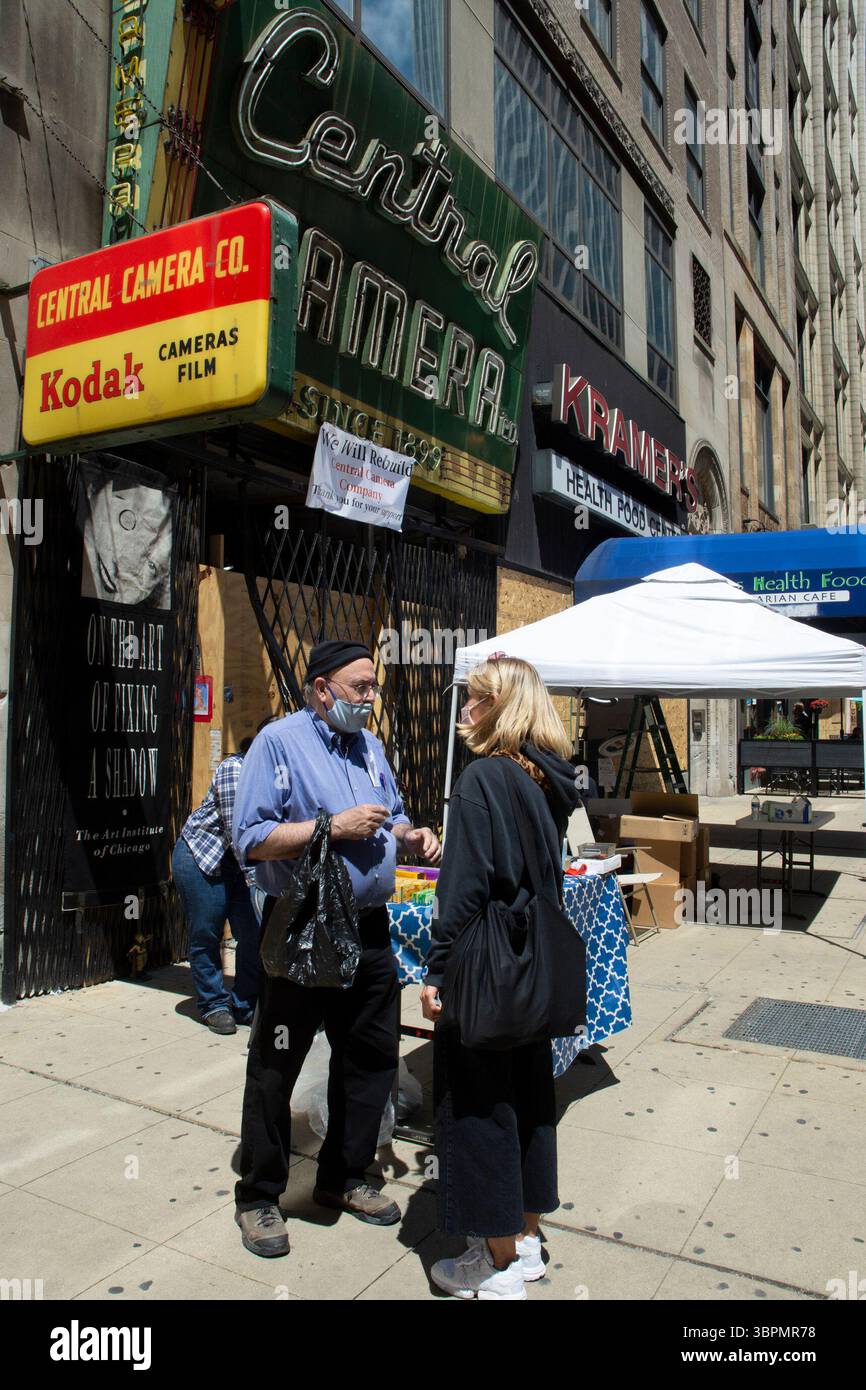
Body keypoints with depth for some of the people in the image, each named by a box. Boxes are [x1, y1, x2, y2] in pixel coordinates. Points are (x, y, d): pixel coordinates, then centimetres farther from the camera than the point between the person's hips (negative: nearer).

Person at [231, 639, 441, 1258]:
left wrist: (410, 835, -1)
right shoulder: (280, 741, -11)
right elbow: (250, 839, -18)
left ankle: (344, 1177, 36)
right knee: (275, 1070, 8)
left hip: (369, 929, 7)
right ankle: (258, 1196, 27)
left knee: (371, 1060, 16)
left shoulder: (370, 745, 11)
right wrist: (334, 825, -21)